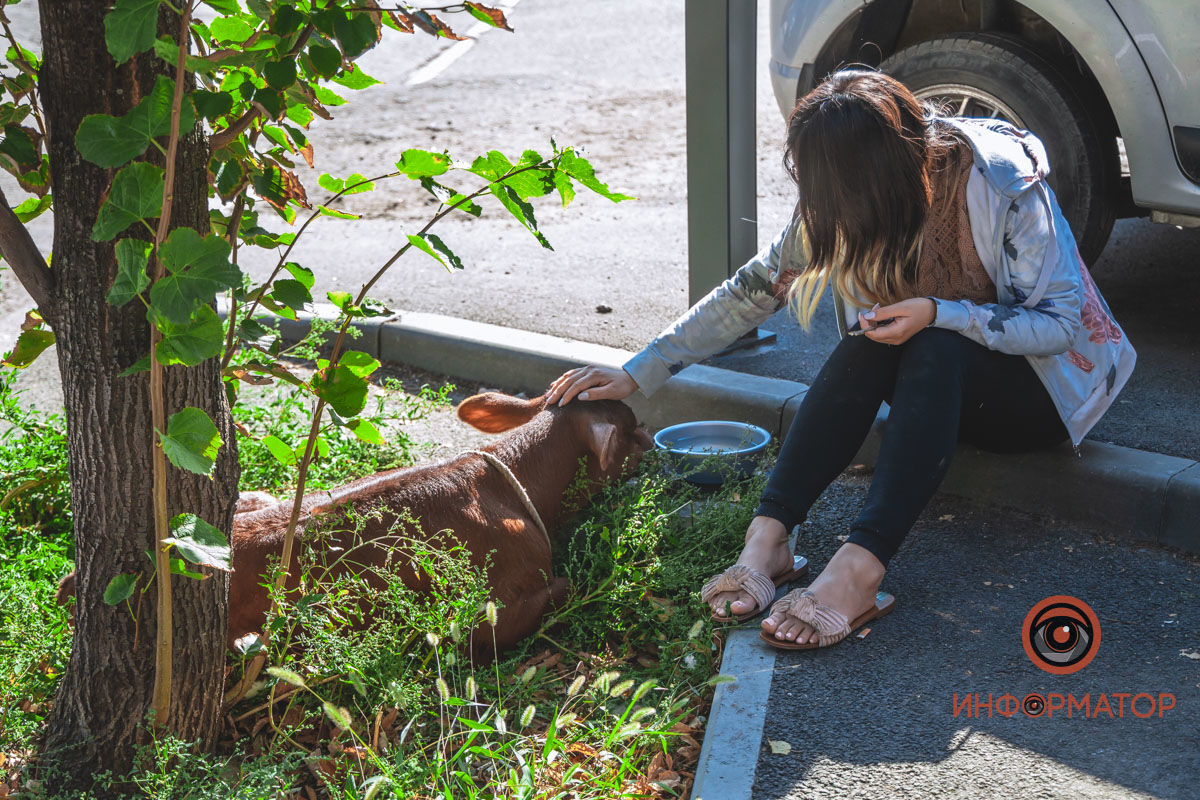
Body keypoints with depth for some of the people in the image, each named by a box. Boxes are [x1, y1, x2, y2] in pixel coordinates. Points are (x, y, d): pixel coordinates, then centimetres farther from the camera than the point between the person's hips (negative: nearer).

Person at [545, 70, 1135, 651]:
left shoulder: (1004, 184, -23)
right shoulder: (845, 202, -9)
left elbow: (1063, 324, -21)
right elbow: (754, 290, -4)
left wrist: (938, 315, -36)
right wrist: (637, 373, -9)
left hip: (1046, 390, -4)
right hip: (939, 387, 4)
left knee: (936, 349, -37)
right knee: (873, 338, -30)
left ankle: (858, 568, -48)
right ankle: (766, 536, -38)